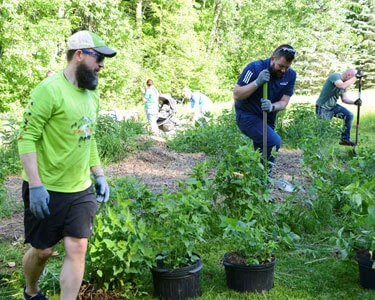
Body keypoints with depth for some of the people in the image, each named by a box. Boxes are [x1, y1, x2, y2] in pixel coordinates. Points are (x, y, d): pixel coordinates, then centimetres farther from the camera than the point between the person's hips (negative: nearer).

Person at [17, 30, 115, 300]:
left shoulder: (91, 93, 8)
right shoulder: (50, 90, -16)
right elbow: (27, 138, -18)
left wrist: (99, 175, 13)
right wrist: (35, 185, -22)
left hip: (81, 190, 6)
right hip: (47, 191, -6)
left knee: (77, 250, 2)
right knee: (43, 250, 11)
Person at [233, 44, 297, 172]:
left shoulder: (290, 75, -6)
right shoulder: (255, 68, -20)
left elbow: (284, 101, -8)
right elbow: (236, 95, -21)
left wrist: (272, 107, -30)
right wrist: (257, 82, -34)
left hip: (268, 119, 6)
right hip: (247, 116, -6)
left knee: (263, 155, 13)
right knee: (274, 142, -23)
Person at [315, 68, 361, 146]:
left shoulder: (344, 82, 7)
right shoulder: (335, 76, -20)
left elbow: (344, 99, 7)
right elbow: (342, 86, -40)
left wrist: (354, 102, -10)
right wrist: (355, 78, -30)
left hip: (333, 106, 8)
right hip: (323, 108, -8)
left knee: (349, 115, -1)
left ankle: (345, 139, 9)